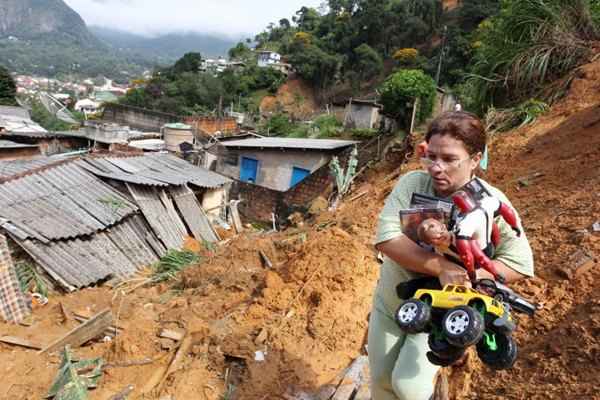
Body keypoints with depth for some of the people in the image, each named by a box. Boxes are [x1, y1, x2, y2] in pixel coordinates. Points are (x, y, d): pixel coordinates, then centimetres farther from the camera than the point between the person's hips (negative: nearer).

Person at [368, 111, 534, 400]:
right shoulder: (411, 183, -18)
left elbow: (520, 264, -14)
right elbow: (386, 237, -29)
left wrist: (467, 276, -29)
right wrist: (442, 268, -36)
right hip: (389, 303, 2)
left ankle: (431, 376, 22)